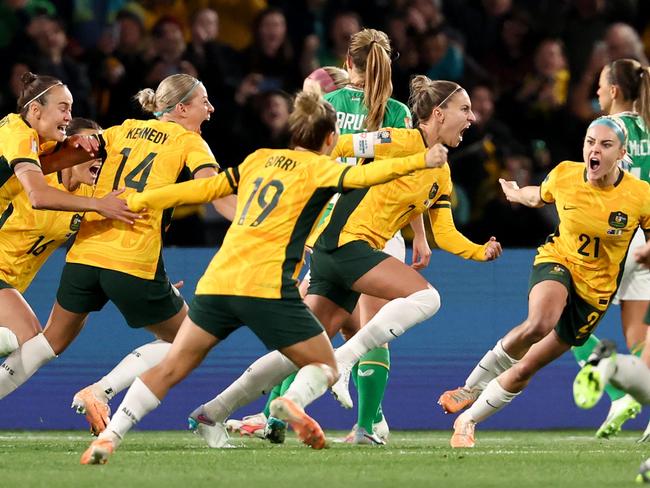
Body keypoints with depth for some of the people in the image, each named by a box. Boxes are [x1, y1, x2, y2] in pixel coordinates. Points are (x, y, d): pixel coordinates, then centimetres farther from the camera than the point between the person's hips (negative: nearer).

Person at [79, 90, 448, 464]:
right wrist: (419, 161, -15)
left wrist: (138, 202, 30)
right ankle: (293, 401, -26)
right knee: (325, 368, 7)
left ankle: (107, 438, -2)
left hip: (217, 281, 5)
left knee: (171, 369, 11)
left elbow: (206, 188, 23)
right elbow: (359, 177, -14)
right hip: (268, 287, -5)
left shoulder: (260, 159, 21)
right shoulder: (317, 167, 5)